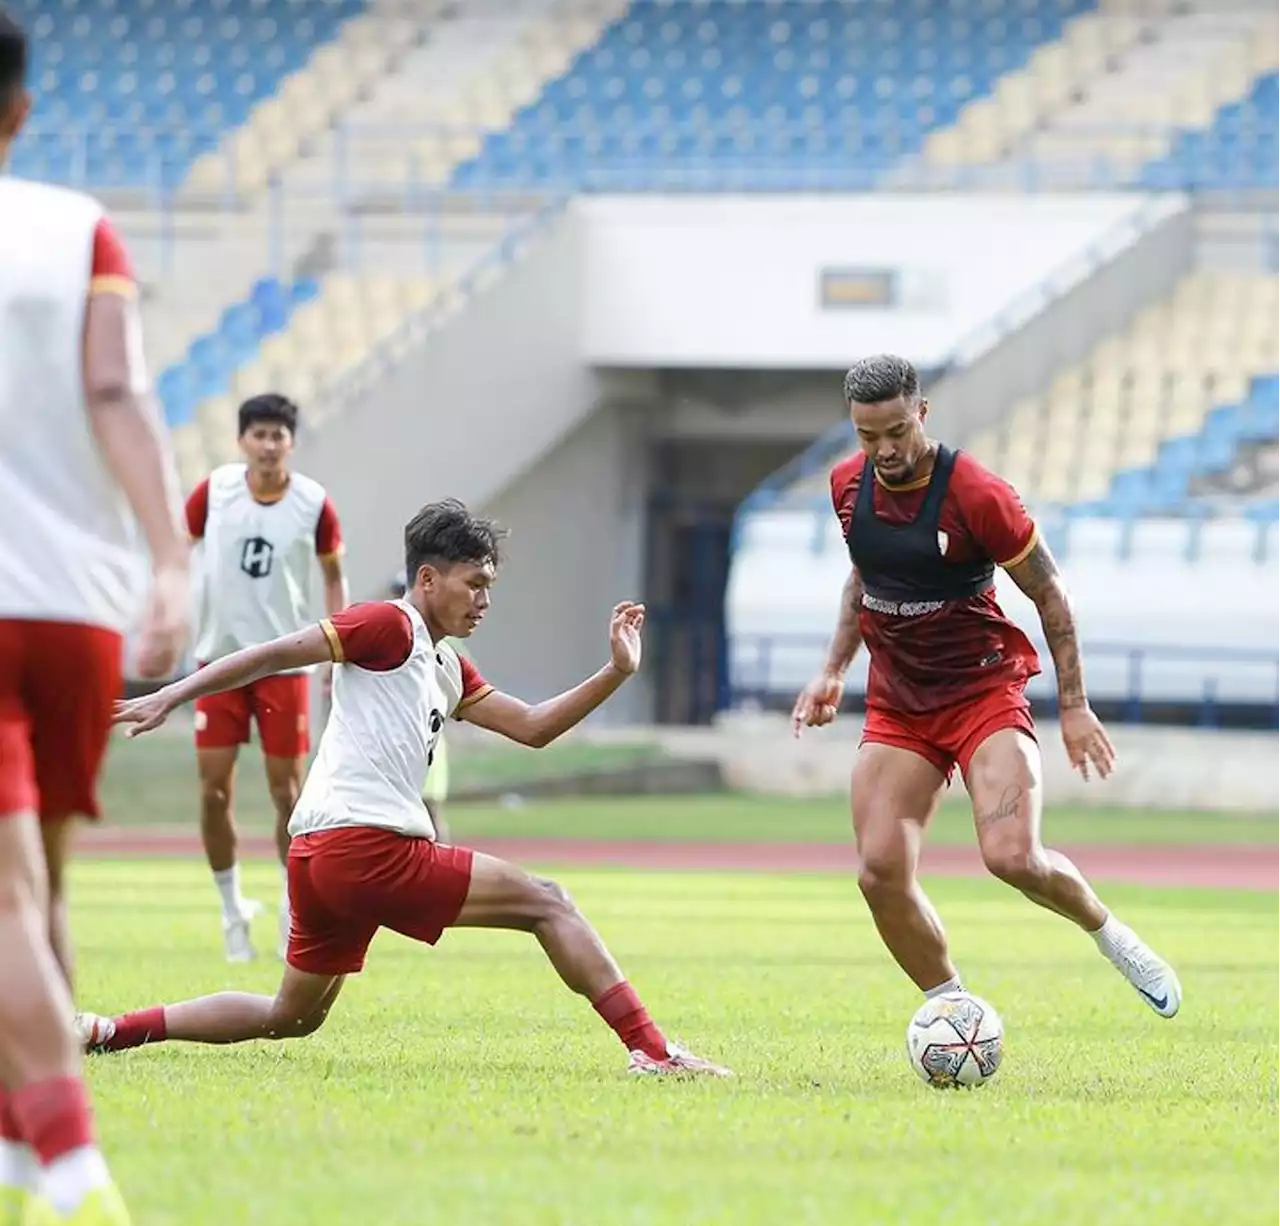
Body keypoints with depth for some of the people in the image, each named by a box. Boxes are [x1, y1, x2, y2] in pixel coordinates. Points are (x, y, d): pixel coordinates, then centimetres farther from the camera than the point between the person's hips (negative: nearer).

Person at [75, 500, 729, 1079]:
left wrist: (617, 671, 12)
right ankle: (651, 1049, -11)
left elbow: (532, 727, 21)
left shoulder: (448, 671, 23)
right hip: (365, 846, -10)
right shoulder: (391, 626, -5)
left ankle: (109, 1031, 19)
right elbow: (271, 655, -8)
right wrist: (172, 697, -13)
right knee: (547, 903, -6)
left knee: (292, 1017, 21)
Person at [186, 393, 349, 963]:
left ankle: (293, 905, 16)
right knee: (214, 790, -2)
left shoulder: (314, 504, -6)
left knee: (287, 791, -1)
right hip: (220, 657, 1)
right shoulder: (213, 491, -6)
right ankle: (232, 907, 15)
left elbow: (333, 576, 7)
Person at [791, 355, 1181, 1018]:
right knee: (881, 874, -10)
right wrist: (833, 672, 14)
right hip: (895, 708, 5)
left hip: (984, 695, -5)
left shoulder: (976, 494, -17)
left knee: (1013, 858, -23)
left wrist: (1074, 706, -7)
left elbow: (1050, 594, -7)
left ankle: (1108, 932, 8)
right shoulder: (848, 484, 1)